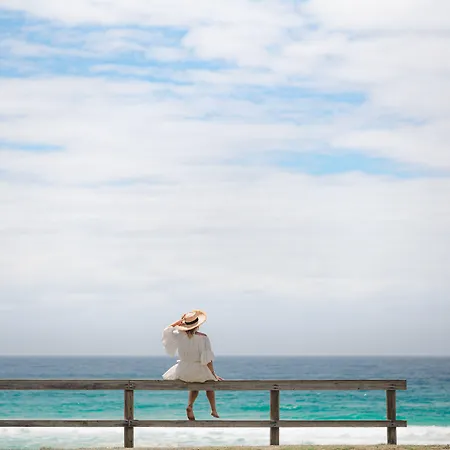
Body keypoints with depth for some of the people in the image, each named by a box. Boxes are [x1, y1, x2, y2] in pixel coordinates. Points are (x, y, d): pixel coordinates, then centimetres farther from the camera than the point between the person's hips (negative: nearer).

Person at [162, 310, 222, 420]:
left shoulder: (179, 335, -8)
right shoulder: (203, 337, -17)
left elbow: (166, 330, 14)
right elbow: (207, 359, -15)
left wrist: (178, 322, 14)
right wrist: (214, 374, -6)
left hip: (182, 372, 3)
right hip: (199, 372, -3)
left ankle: (190, 406, 12)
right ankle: (213, 409, 29)